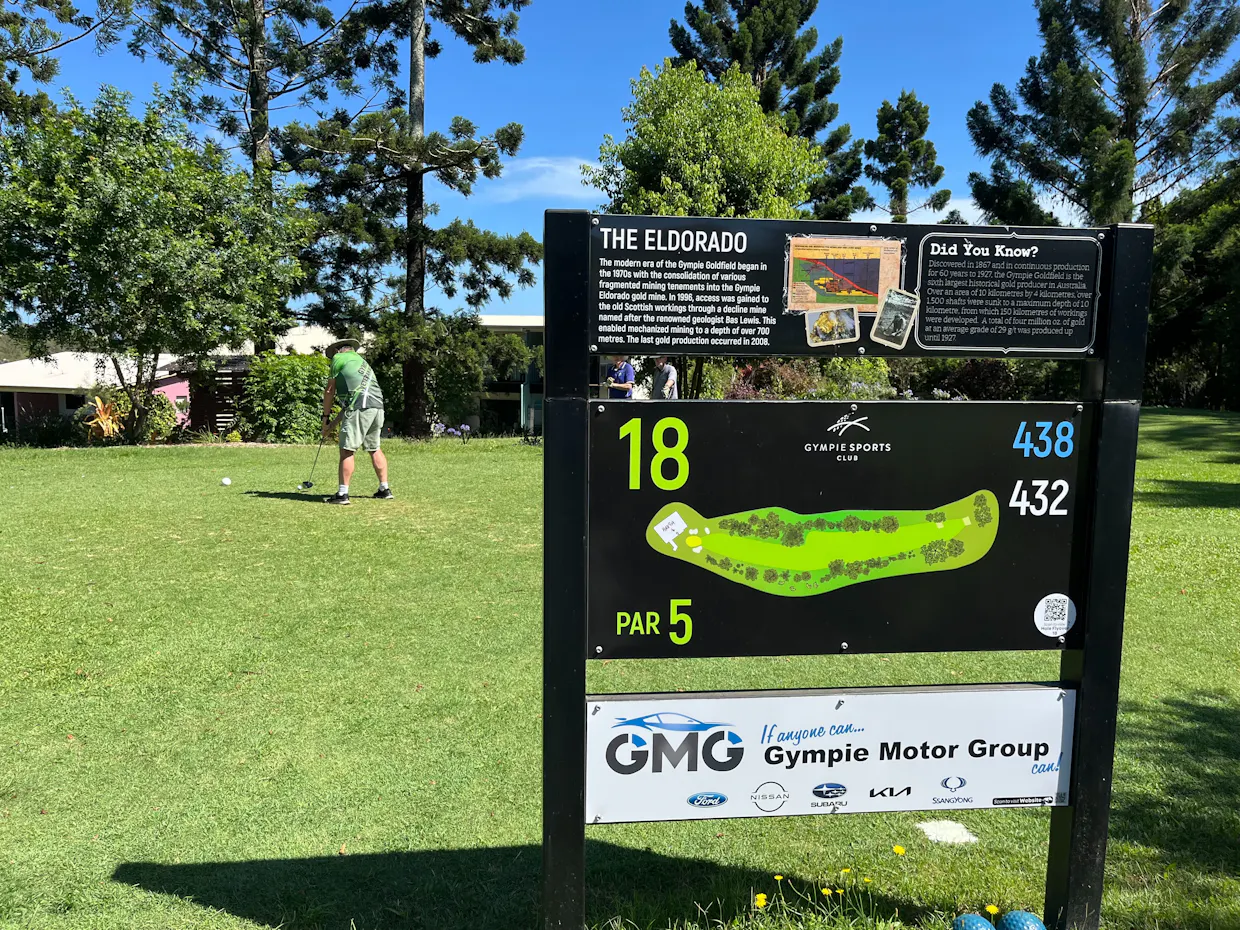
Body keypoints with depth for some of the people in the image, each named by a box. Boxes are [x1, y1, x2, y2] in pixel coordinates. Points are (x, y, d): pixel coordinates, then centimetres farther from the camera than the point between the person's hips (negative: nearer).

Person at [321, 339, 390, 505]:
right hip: (378, 406, 8)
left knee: (347, 450, -5)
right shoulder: (361, 361, 32)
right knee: (374, 449, 18)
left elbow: (329, 391, 7)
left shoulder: (338, 358, 10)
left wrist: (326, 417, 14)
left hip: (360, 407, -8)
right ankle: (385, 489, 21)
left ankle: (342, 494, -6)